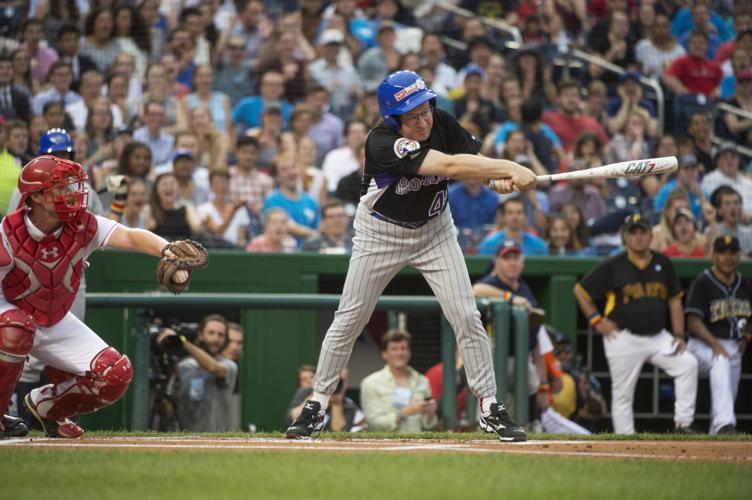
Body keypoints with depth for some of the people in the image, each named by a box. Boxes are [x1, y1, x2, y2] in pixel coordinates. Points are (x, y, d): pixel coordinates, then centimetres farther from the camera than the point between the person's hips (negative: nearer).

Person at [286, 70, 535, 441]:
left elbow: (473, 159, -12)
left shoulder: (441, 123, -15)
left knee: (466, 317, -6)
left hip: (434, 230, 3)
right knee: (349, 318, 2)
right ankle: (317, 404, 16)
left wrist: (498, 178, -37)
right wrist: (511, 169, -47)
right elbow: (449, 166, -42)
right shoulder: (382, 143, -33)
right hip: (380, 233, -3)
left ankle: (490, 408, 1)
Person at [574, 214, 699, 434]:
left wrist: (678, 335, 2)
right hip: (624, 339, -3)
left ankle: (683, 423, -10)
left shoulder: (663, 263, 7)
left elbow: (674, 299, 11)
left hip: (658, 337, 3)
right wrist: (597, 321, -5)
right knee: (623, 394, 0)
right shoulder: (613, 266, -3)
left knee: (688, 363, -15)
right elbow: (580, 290, 3)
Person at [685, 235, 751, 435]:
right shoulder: (702, 283, -10)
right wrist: (715, 344, -29)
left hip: (734, 348, 7)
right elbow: (693, 321, -17)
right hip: (704, 344, -7)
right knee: (721, 362, -38)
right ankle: (724, 425, -51)